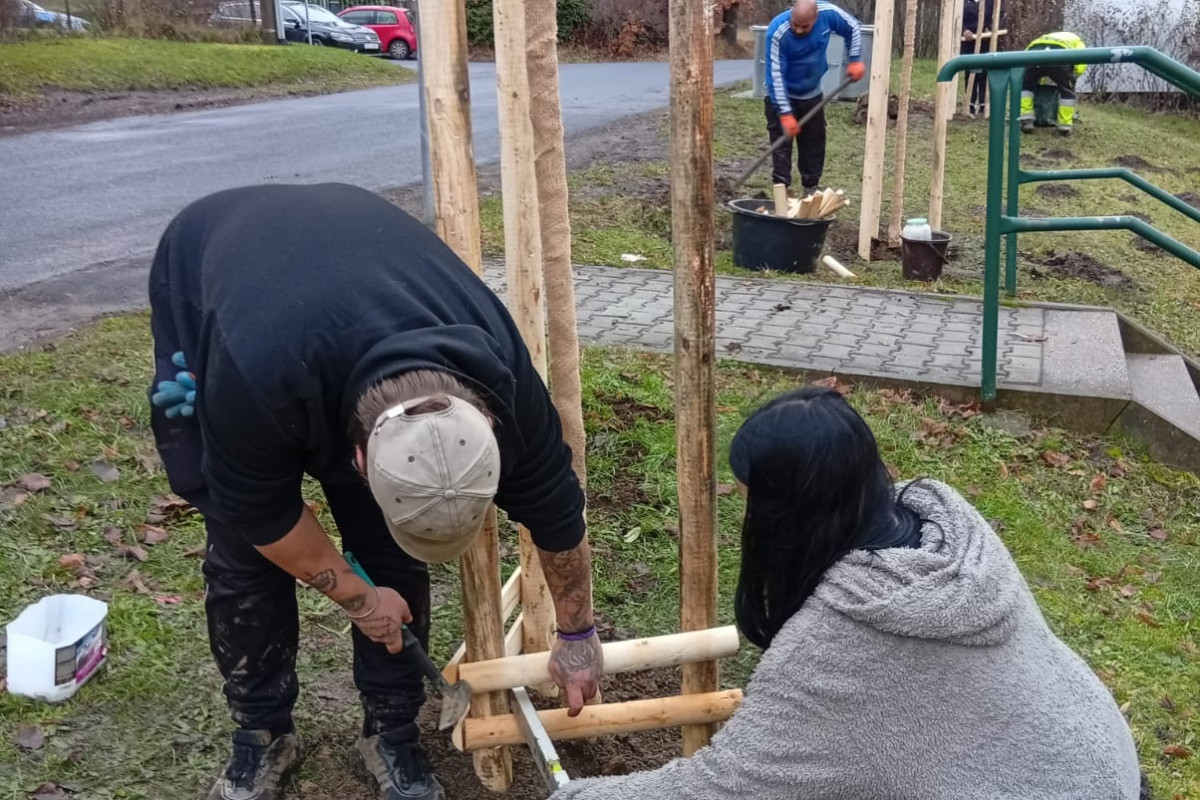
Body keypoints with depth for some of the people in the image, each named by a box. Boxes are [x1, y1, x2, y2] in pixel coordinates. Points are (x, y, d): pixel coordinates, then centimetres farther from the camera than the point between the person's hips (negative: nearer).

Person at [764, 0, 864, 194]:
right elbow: (776, 75, -30)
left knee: (814, 144, 10)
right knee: (782, 143, -10)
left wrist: (855, 60, -6)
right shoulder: (778, 32, -30)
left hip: (812, 94, 4)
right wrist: (785, 114, -32)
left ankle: (811, 190, 22)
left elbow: (852, 28, 1)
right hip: (782, 96, -4)